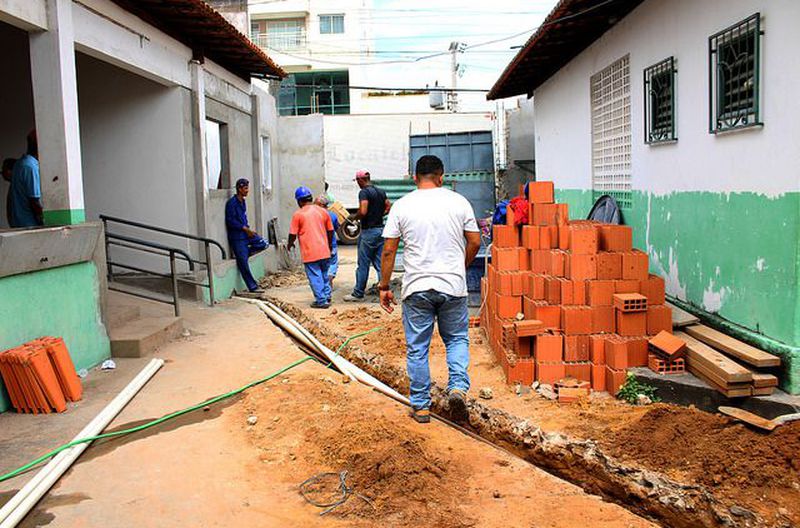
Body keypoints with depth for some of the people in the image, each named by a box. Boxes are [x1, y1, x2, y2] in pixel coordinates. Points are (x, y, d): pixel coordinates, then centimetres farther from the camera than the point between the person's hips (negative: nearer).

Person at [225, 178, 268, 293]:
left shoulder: (243, 202, 11)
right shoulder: (232, 202, -14)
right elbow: (230, 221, -19)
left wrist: (248, 229, 7)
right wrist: (245, 228, -18)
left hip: (245, 233, 8)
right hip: (237, 237, -8)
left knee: (264, 244, -7)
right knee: (243, 263, -3)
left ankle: (242, 254, 5)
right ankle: (253, 287, 3)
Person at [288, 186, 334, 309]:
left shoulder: (298, 214, -8)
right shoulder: (323, 211, 6)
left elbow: (293, 234, -6)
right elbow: (330, 231, 11)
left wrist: (290, 244, 15)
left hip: (310, 253, -5)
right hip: (324, 251, 5)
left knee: (315, 277, 2)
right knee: (324, 275, 19)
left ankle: (321, 301, 4)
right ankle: (327, 296, 26)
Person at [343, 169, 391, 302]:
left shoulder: (364, 192, -13)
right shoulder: (381, 192, 11)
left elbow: (363, 212, -23)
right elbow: (389, 207, 14)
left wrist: (353, 217, -5)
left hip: (368, 231, -7)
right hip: (381, 230, 7)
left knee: (363, 264, 2)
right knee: (380, 263, 10)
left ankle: (358, 294, 10)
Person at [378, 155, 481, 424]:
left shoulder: (402, 205, 0)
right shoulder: (459, 201, 1)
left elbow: (388, 250, -1)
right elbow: (474, 242, 4)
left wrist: (384, 286, 7)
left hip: (416, 288, 0)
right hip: (453, 286, 1)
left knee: (417, 348, 9)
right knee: (457, 339, 18)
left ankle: (421, 406, 16)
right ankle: (458, 387, -2)